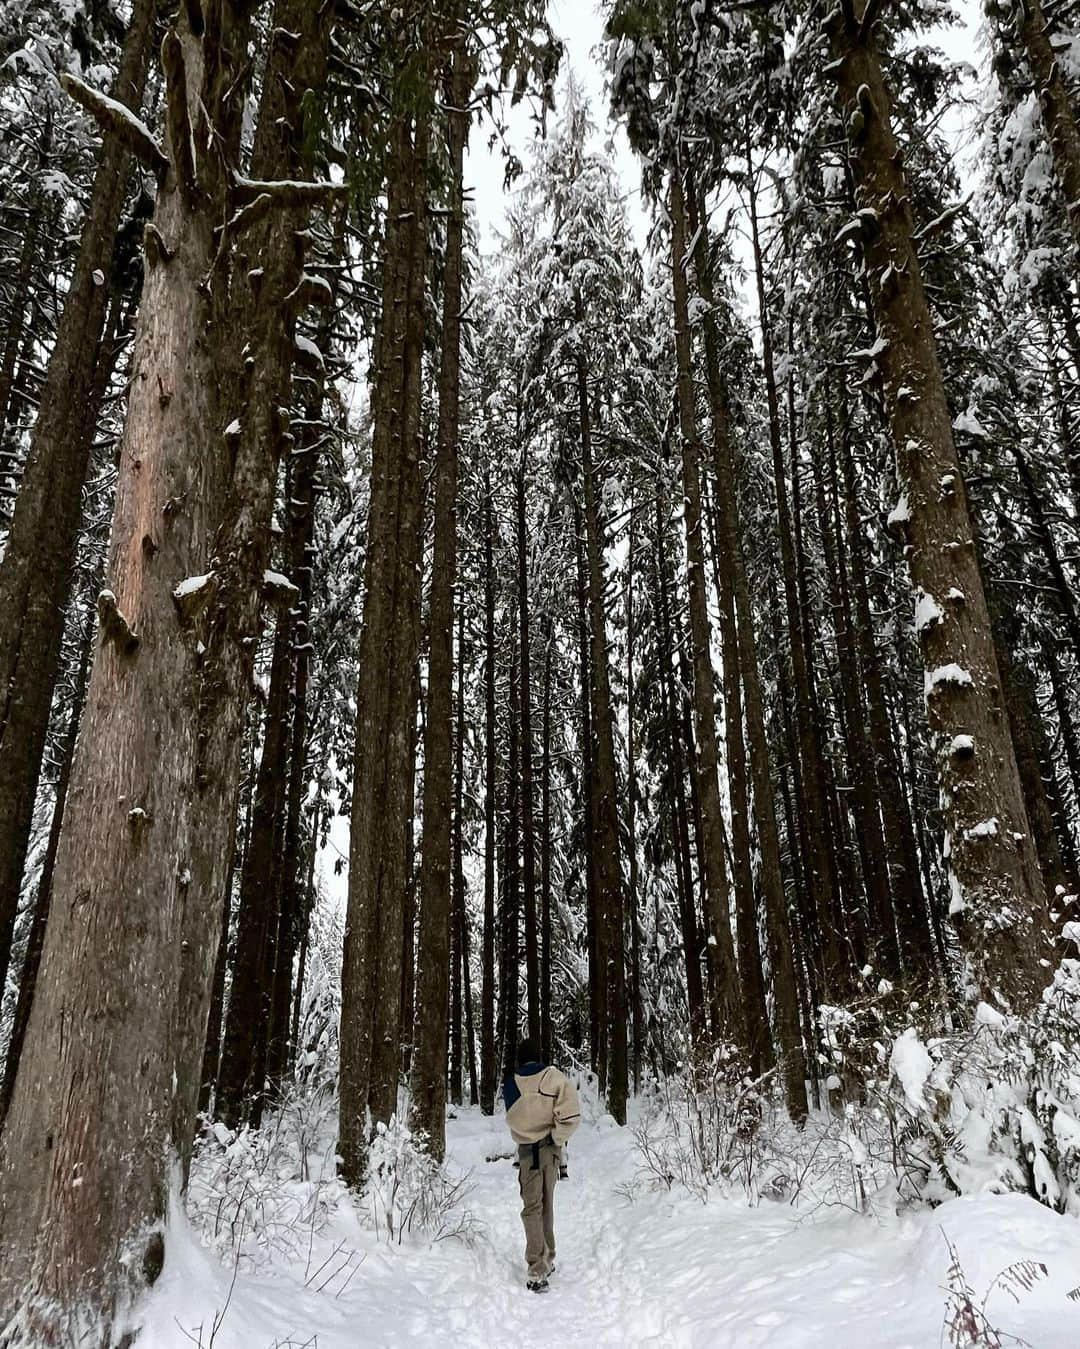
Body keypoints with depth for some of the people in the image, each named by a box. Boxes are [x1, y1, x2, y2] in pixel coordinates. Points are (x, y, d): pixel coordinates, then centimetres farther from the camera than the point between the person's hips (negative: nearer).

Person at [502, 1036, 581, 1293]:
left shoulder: (511, 1085, -4)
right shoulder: (555, 1078, -10)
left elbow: (512, 1120, 3)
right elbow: (571, 1115, -19)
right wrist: (558, 1140, -7)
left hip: (526, 1151, -1)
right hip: (549, 1148, 1)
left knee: (532, 1208, 3)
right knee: (547, 1206, 18)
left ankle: (538, 1269, -7)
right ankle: (547, 1259, 30)